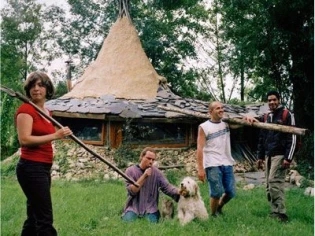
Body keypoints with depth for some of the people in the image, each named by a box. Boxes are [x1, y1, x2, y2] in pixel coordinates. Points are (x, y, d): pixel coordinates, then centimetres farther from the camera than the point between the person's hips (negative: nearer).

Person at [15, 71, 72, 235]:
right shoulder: (26, 109, -10)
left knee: (34, 218, 14)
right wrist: (54, 135, -23)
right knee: (45, 220, -8)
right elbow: (24, 140, -21)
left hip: (43, 168, 9)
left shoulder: (47, 112, 15)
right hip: (31, 168, -9)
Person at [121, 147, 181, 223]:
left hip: (150, 209, 1)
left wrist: (179, 191, -26)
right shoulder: (130, 171, -2)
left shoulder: (156, 172, 2)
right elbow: (132, 191, -12)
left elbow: (167, 187, -6)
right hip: (134, 207, -1)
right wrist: (144, 176, -19)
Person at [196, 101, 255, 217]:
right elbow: (200, 148, -7)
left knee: (230, 192, 8)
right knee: (217, 192, -7)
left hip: (227, 163, 5)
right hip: (212, 165, -4)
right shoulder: (204, 127, -3)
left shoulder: (226, 123, 9)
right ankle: (213, 215, 16)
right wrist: (200, 169, -13)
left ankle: (219, 207, 36)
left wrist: (247, 118, -33)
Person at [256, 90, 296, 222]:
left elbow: (292, 138, -10)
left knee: (274, 182, -16)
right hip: (268, 156, 7)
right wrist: (260, 156, 16)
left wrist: (288, 158, -16)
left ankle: (280, 214, -12)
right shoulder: (266, 117, 15)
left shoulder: (287, 116, -5)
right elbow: (262, 138, 20)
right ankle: (275, 212, 12)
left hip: (280, 155, -7)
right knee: (269, 185, 6)